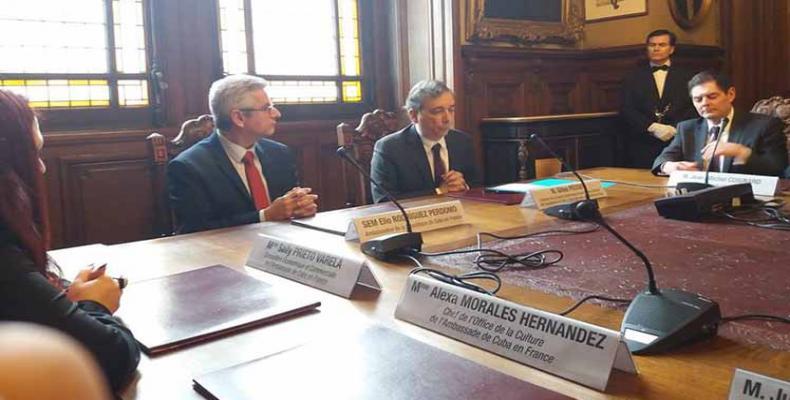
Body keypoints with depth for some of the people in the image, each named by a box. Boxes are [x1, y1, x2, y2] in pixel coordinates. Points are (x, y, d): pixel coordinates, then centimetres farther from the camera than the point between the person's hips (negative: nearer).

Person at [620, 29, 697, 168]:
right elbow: (626, 110, 2)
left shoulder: (686, 76, 13)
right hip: (642, 146, 0)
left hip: (678, 142, 0)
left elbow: (694, 108, 3)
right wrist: (653, 127, -12)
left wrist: (674, 128, -14)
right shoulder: (634, 77, 13)